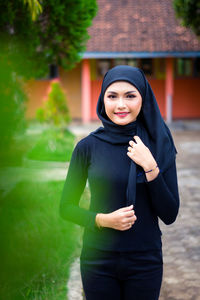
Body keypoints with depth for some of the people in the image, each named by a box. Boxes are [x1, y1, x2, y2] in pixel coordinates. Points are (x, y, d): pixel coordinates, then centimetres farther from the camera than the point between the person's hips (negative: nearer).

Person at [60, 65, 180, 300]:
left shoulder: (159, 146, -4)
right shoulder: (88, 146, -6)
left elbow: (169, 215, -6)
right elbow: (66, 206, 1)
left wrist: (150, 167, -17)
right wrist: (103, 219, -16)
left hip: (145, 261, 1)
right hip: (98, 261, 0)